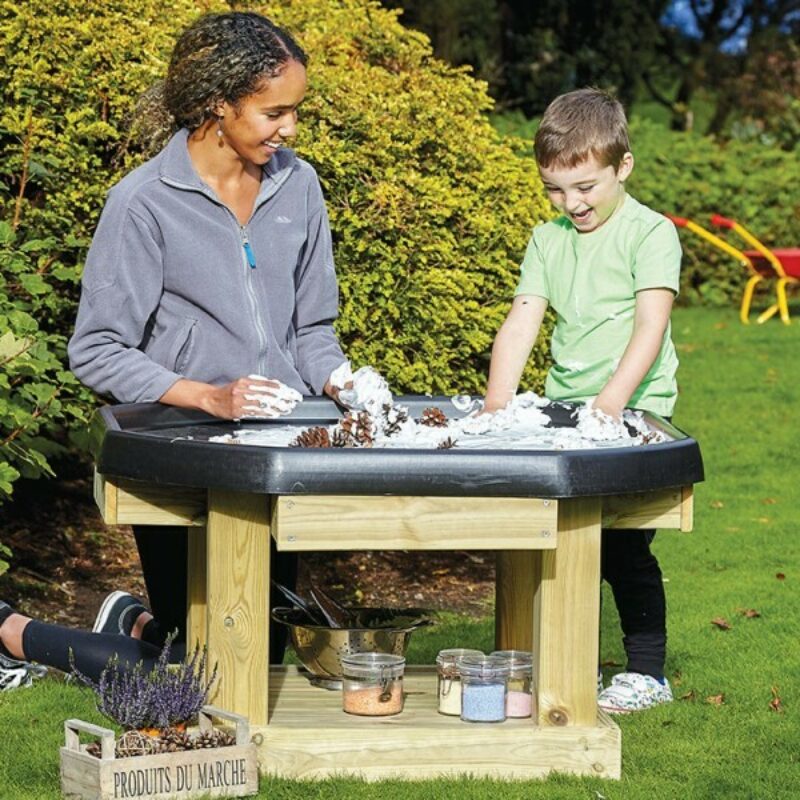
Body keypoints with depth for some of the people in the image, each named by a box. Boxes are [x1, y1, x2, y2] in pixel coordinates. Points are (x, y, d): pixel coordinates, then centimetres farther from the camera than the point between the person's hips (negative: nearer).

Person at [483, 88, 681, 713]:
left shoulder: (650, 233, -6)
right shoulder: (549, 241, 11)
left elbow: (650, 326, -16)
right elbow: (521, 323, 4)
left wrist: (610, 401, -27)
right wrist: (497, 405, -10)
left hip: (633, 416, -5)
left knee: (623, 546, -5)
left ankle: (647, 672, 8)